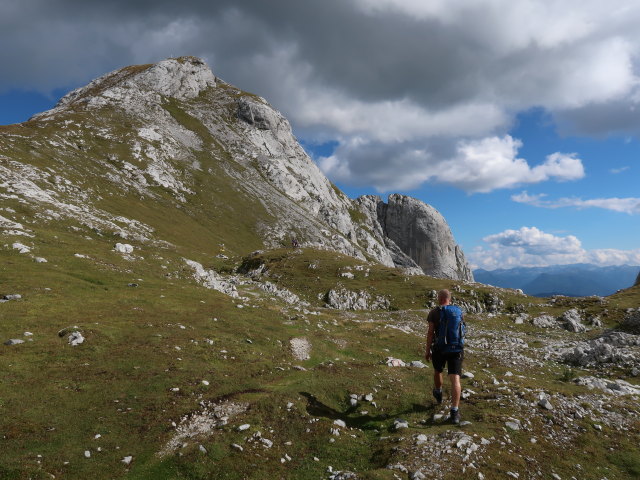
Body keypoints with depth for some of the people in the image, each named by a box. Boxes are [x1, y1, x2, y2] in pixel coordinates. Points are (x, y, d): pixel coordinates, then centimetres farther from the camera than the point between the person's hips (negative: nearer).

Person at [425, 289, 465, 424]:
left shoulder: (434, 312, -7)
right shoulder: (459, 311, 5)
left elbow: (430, 332, -10)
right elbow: (461, 331, 16)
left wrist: (428, 351, -2)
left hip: (440, 348, -2)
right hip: (457, 349, 2)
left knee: (437, 371, 25)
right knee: (455, 379, -4)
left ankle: (438, 393, 50)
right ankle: (455, 411, -13)